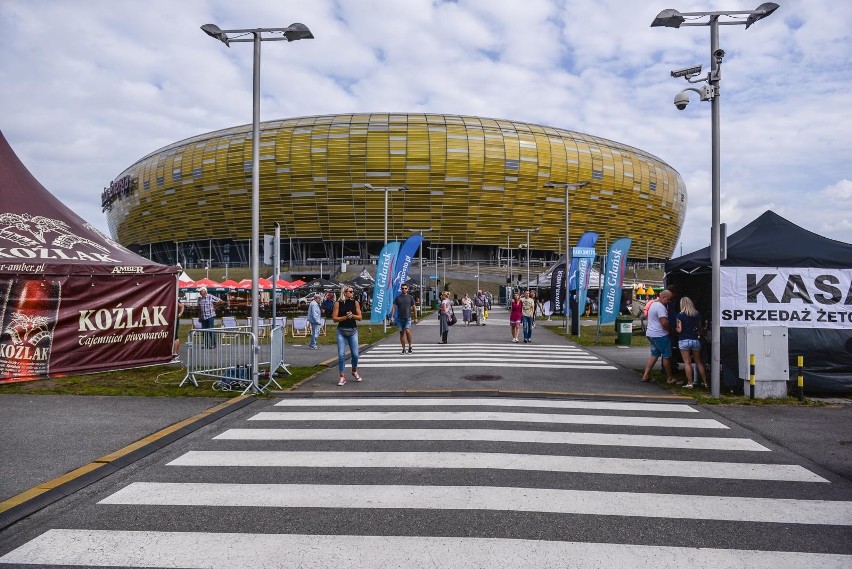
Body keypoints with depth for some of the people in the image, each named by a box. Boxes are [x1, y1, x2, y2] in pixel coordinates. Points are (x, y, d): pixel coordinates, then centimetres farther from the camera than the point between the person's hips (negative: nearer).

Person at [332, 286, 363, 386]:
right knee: (341, 354, -5)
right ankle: (342, 377, 2)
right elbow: (334, 318, -6)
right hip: (341, 331, -2)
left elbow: (359, 317, 3)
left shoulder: (355, 303, 3)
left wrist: (352, 315, -16)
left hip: (353, 331, 2)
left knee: (355, 354, 3)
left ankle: (354, 372, 29)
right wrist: (345, 317, -17)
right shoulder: (338, 304, -2)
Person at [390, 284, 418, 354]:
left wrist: (415, 318, 7)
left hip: (407, 318, -2)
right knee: (401, 333, 6)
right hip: (400, 318, 2)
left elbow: (413, 308, 9)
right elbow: (394, 307, 3)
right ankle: (403, 349, 14)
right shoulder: (398, 298, 7)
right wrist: (392, 316, -8)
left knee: (407, 331, -20)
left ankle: (410, 346, -3)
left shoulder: (410, 297, 5)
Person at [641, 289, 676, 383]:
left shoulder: (653, 304, 14)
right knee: (666, 356, 2)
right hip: (660, 335, -10)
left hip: (651, 334, 10)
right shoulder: (660, 307, -19)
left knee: (654, 354, 14)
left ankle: (645, 375, 8)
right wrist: (671, 328, -7)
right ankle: (669, 378, 12)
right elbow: (664, 323, -25)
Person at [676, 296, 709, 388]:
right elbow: (699, 328, 12)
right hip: (696, 340, 4)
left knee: (687, 362, 1)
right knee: (699, 362, 14)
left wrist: (676, 328, 11)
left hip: (684, 340, -4)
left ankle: (690, 383, -1)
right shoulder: (697, 314, 4)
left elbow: (679, 330, -10)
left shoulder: (680, 315, -8)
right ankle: (705, 382, 18)